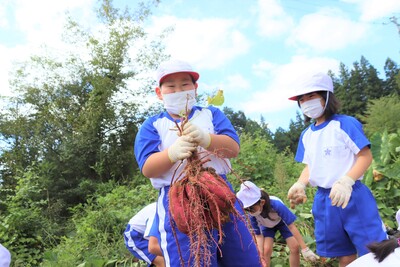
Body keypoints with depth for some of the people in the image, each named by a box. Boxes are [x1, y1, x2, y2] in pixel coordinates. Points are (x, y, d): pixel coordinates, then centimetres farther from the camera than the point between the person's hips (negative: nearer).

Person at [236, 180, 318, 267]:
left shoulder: (276, 205, -44)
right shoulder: (252, 215, -35)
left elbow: (292, 226, -34)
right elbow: (258, 235, -20)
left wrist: (305, 249, -31)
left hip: (282, 221, -1)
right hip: (266, 225, 1)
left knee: (295, 247, -13)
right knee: (266, 250, -18)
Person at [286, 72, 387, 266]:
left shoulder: (345, 124, -8)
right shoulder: (306, 135, 11)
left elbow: (366, 156, -12)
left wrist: (345, 181, -26)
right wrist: (300, 185, -5)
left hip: (353, 197, -5)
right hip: (323, 201, 6)